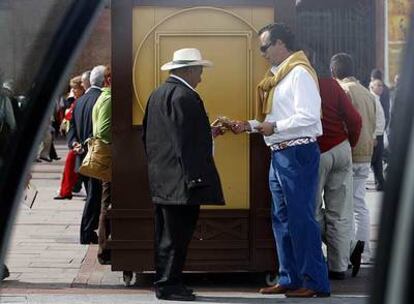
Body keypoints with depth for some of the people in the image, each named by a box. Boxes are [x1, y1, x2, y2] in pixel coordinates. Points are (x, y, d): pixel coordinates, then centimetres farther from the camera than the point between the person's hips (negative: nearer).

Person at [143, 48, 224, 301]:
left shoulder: (158, 94, 15)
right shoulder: (185, 96, -15)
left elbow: (148, 136, 20)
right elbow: (187, 142, -21)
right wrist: (195, 177, -20)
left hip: (161, 180, 10)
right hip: (180, 180, -10)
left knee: (166, 234, 14)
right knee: (177, 234, -5)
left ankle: (164, 282, 19)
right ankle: (169, 284, -3)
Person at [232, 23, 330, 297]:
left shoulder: (299, 73, -13)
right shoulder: (278, 75, 17)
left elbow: (308, 116, -21)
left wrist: (274, 127, -16)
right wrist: (250, 126, 9)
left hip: (298, 153, -10)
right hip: (280, 153, 10)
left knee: (302, 218, -8)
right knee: (282, 219, 12)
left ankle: (316, 283, -2)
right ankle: (290, 279, 18)